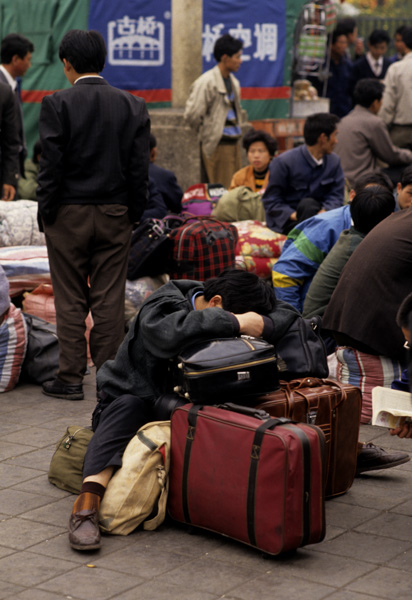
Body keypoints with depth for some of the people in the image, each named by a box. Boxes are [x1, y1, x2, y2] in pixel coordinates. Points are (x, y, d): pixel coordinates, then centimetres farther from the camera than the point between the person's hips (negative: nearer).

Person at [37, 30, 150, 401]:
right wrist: (134, 213, 8)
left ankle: (71, 379, 9)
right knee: (110, 301, 6)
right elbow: (140, 168, 1)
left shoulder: (57, 104, -9)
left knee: (70, 302, 5)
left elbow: (51, 165, -10)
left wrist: (45, 213, -1)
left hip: (68, 216, -2)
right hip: (115, 216, 3)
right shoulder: (133, 106, 1)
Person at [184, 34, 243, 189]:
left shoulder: (233, 82, 14)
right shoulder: (207, 82, -12)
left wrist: (236, 130, 16)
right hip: (217, 145, -8)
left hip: (233, 143, 8)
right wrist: (206, 132, -3)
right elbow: (192, 114, -16)